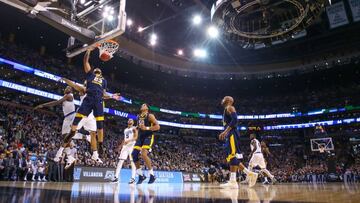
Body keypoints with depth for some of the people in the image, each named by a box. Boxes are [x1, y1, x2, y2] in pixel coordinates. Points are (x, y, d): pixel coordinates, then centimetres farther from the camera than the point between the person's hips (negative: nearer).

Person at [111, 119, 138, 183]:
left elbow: (136, 137, -13)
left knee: (132, 161, -10)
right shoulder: (125, 130, 22)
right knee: (120, 161, -2)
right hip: (125, 146, 7)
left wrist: (129, 140, -27)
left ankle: (133, 178, -11)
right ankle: (116, 177, -2)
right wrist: (121, 145, 16)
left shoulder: (134, 128, 0)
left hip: (131, 145, -7)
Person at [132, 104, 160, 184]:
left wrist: (147, 128, -21)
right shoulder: (138, 116, 15)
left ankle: (152, 175, -9)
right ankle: (141, 175, 12)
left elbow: (157, 126, -14)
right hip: (140, 137, 8)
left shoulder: (150, 116, -6)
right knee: (134, 155, -2)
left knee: (144, 154, -25)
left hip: (148, 137, -7)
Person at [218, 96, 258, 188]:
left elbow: (234, 120, -18)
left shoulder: (229, 107, -2)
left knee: (232, 156, -15)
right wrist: (224, 133, 26)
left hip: (232, 134, -10)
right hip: (230, 135, 10)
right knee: (233, 157, 8)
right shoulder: (226, 110, 28)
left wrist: (225, 131, -23)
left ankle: (233, 181, -17)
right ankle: (250, 174, 10)